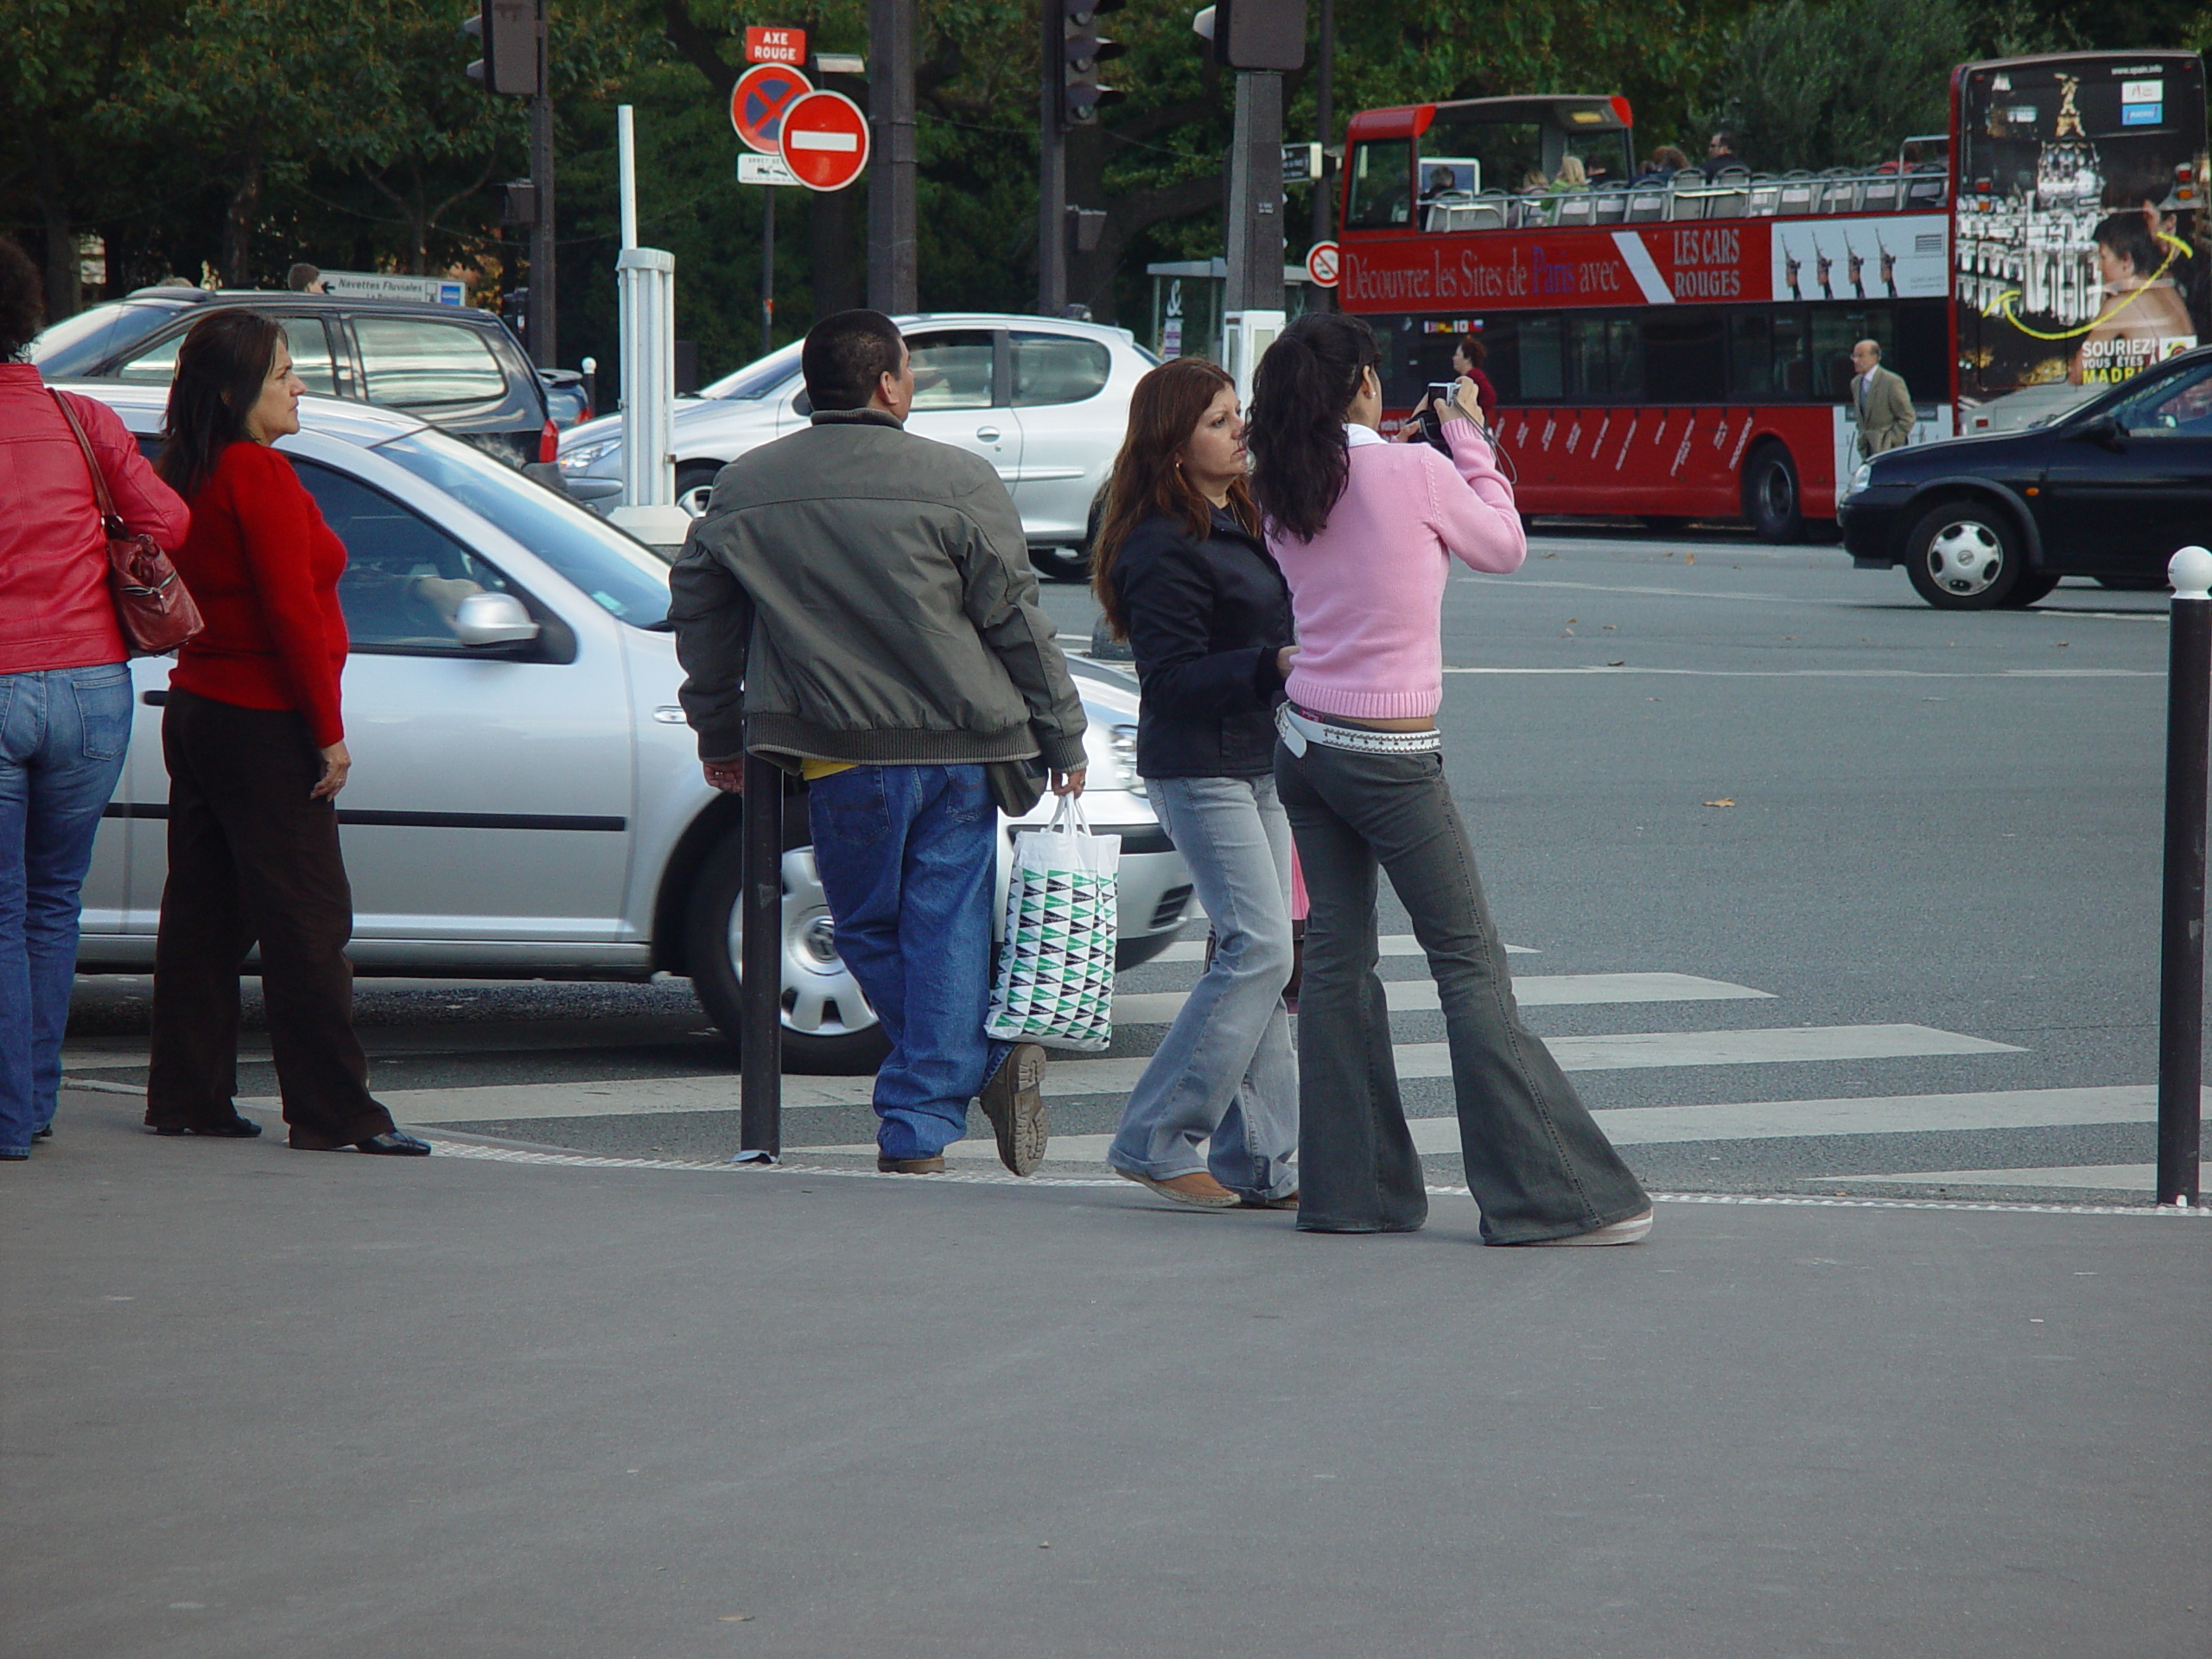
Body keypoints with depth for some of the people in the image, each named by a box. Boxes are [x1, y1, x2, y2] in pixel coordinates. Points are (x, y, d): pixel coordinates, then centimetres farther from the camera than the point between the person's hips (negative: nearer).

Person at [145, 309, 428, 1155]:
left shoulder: (184, 475, 10)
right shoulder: (261, 476, -16)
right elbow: (291, 610, -19)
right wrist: (329, 729, -13)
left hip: (196, 707, 9)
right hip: (263, 725, -9)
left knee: (203, 912, 12)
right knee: (308, 922, -6)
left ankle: (187, 1095, 14)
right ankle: (336, 1111, -6)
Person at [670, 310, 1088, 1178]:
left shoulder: (743, 489, 5)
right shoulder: (958, 481, -5)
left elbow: (699, 613, 15)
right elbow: (1016, 617, -2)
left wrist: (719, 731, 28)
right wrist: (1063, 737, 8)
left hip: (836, 755, 1)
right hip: (957, 746, -1)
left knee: (869, 931, 14)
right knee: (945, 930, 3)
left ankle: (982, 1062, 9)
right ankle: (919, 1127, -4)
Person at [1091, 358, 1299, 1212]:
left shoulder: (1239, 521, 13)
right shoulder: (1162, 549, -16)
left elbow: (1274, 623, 26)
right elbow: (1173, 677, -20)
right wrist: (1272, 666, -28)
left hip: (1256, 763, 9)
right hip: (1199, 768, -9)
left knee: (1255, 956, 8)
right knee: (1260, 949, -14)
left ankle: (1261, 1161, 10)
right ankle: (1157, 1139, -7)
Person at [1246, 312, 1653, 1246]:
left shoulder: (1285, 498, 3)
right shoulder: (1414, 473, -13)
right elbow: (1504, 546, 3)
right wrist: (1468, 435, 13)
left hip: (1305, 742, 6)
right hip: (1391, 759, -6)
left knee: (1337, 955, 11)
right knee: (1470, 965, -3)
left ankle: (1348, 1188, 11)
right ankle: (1545, 1196, -3)